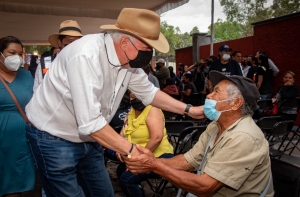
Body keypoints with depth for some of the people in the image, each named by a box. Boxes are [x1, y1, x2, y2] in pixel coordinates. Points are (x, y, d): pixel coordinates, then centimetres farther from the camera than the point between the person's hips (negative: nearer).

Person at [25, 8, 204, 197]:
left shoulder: (129, 59, -7)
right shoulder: (87, 55, -32)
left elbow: (148, 92, 5)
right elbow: (89, 122, -34)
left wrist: (188, 109, -1)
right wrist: (131, 151, -27)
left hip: (87, 138, 7)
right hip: (54, 137, -7)